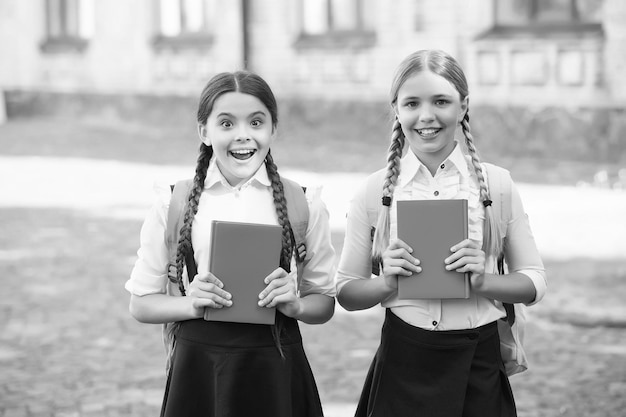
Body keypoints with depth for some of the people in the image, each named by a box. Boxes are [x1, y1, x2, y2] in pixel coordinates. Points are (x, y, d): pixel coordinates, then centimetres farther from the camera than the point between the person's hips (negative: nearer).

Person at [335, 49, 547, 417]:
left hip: (479, 365, 0)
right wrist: (386, 283, -16)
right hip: (402, 363, 0)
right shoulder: (374, 192, -1)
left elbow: (534, 282, 4)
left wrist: (484, 282, -14)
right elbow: (346, 292, 4)